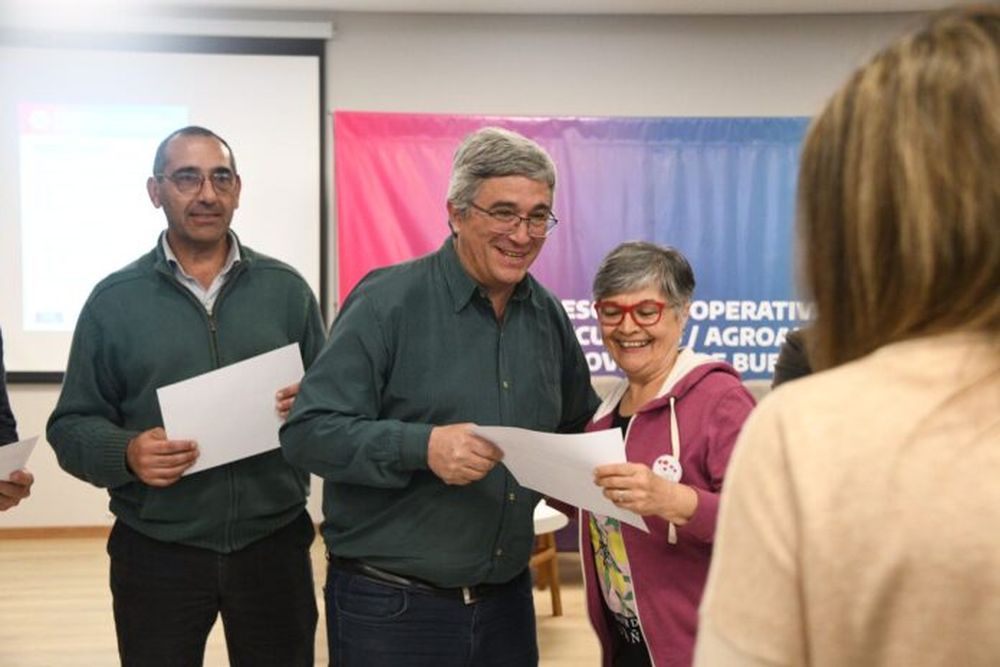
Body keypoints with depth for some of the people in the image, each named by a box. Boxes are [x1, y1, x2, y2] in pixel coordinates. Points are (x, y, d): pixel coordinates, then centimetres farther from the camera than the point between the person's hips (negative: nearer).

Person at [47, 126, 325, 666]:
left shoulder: (286, 288, 4)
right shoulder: (113, 299, 0)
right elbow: (71, 426, 1)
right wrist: (125, 453, -19)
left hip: (275, 542, 2)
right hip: (156, 552, -1)